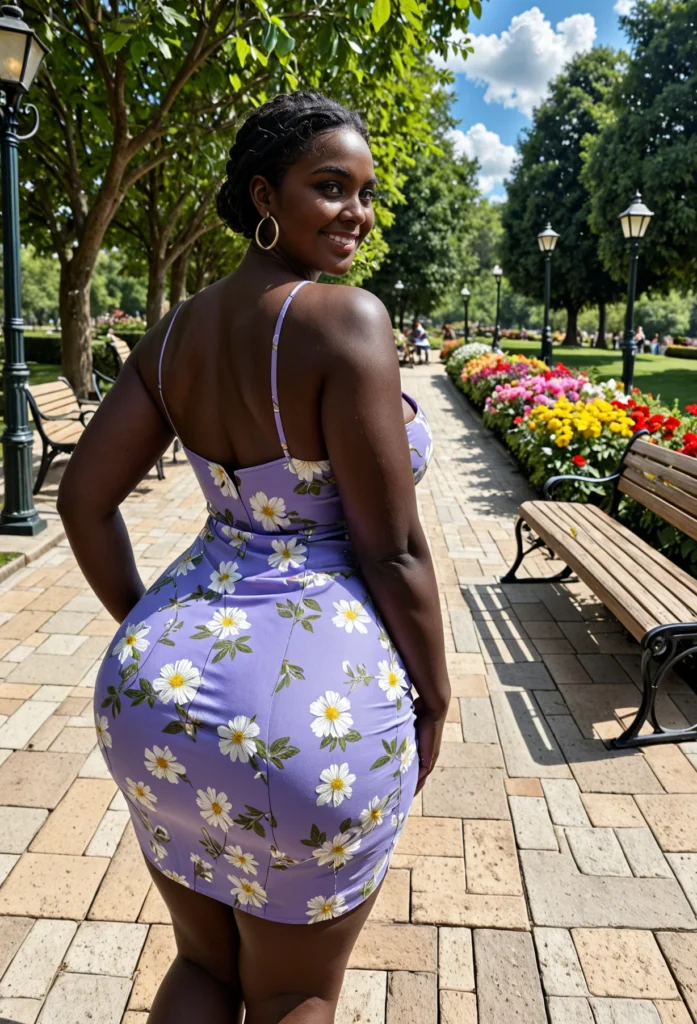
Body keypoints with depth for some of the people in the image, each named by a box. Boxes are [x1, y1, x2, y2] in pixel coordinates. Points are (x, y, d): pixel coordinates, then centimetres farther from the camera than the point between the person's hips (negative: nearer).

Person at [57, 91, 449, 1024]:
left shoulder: (176, 333, 3)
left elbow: (82, 500, 6)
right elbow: (393, 551, -16)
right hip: (314, 705, -6)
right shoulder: (347, 321, -17)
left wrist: (156, 634, 16)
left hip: (156, 697, 7)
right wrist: (434, 699, 0)